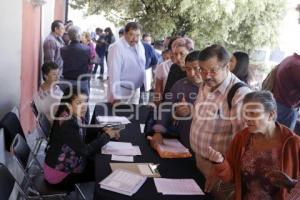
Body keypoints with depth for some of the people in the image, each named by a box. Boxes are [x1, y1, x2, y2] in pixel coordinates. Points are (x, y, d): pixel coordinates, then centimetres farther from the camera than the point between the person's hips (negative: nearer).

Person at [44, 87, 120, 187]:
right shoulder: (66, 123, -30)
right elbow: (84, 150, -33)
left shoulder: (77, 118, -5)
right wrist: (106, 136, -23)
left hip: (70, 164, 7)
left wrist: (103, 131, -12)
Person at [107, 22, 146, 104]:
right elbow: (114, 73, -21)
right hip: (122, 92, -7)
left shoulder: (140, 46, 4)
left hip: (135, 91, 7)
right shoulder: (117, 48, -18)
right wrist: (116, 97, -23)